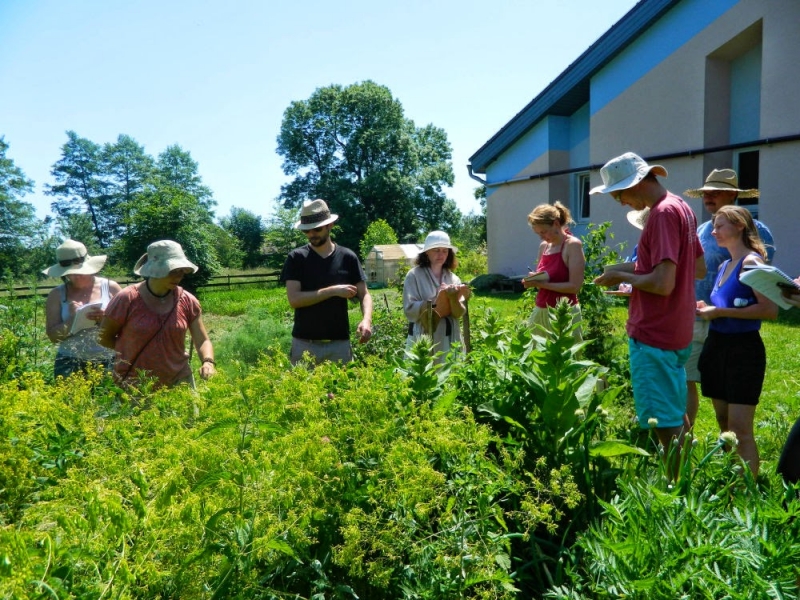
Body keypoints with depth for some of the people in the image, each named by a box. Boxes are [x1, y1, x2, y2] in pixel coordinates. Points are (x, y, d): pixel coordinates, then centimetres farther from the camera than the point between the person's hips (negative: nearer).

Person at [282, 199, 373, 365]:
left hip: (339, 343, 1)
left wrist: (366, 320, -16)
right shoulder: (297, 258, -2)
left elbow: (364, 294, 4)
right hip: (304, 344, -1)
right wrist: (333, 291, -16)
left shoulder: (348, 257, 3)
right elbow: (294, 299, -11)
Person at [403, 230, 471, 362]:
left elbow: (459, 313, 2)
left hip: (449, 340, 4)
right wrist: (436, 301, -18)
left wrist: (454, 299, -17)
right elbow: (409, 310, -11)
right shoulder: (414, 275, -3)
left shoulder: (453, 278, 9)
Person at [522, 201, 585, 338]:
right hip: (541, 312, 7)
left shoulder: (573, 245, -10)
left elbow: (575, 286, -17)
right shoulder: (543, 246, 10)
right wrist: (533, 281, -4)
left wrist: (542, 284, -20)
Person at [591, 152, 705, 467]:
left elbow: (663, 284, -27)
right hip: (677, 332, 10)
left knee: (664, 424, 0)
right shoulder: (681, 206, 10)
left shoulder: (663, 213, -19)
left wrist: (623, 276, -10)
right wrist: (639, 269, 12)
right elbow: (699, 266, 18)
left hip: (654, 335, -10)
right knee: (677, 416, 21)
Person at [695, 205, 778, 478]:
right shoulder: (724, 265, 13)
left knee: (740, 429, -8)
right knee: (724, 425, 15)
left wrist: (720, 312, -19)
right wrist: (707, 309, 6)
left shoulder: (751, 262, -12)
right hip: (716, 347, 9)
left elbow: (770, 309, -22)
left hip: (744, 350, -9)